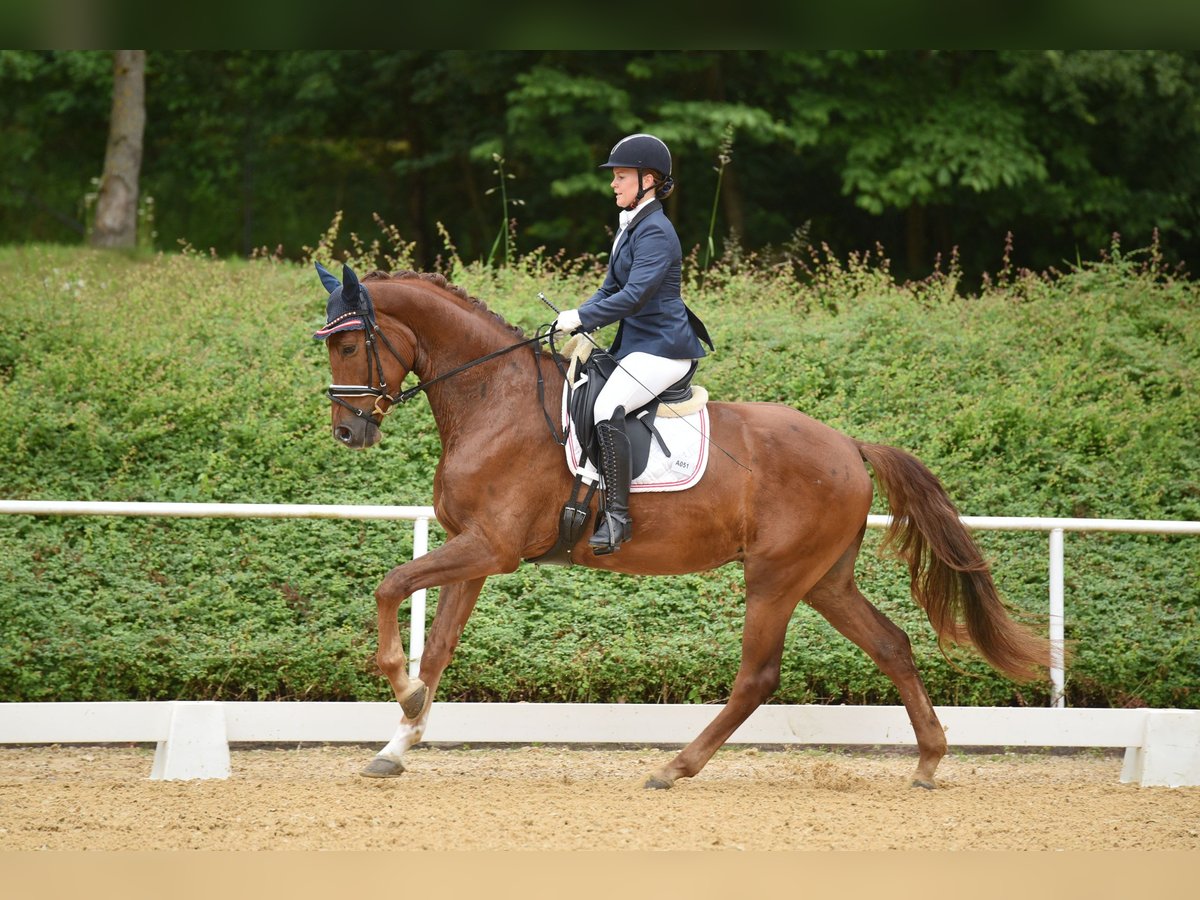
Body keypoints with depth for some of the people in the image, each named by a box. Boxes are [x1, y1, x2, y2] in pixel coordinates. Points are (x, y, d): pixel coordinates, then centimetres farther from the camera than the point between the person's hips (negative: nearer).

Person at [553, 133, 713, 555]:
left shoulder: (655, 232, -15)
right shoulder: (630, 227, 16)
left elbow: (635, 295, -24)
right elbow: (611, 287, 21)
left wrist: (583, 317, -22)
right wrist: (579, 320, 6)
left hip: (663, 347, -11)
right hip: (635, 344, 11)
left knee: (608, 407, -30)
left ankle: (617, 515, -31)